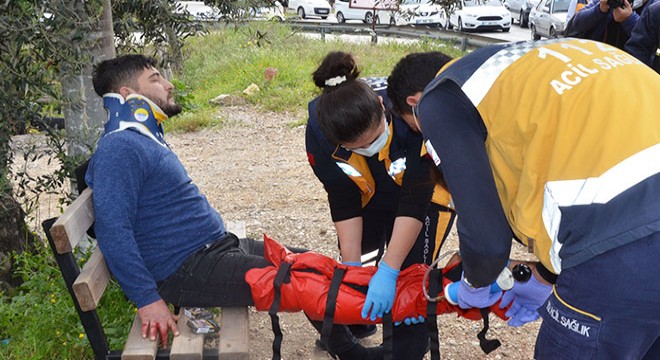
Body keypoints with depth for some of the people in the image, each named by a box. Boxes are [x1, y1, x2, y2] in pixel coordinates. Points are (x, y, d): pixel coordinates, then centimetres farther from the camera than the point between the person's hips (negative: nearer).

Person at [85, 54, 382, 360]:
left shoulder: (146, 138, 16)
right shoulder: (119, 148, -17)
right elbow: (112, 228, -25)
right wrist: (148, 299, -26)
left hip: (219, 245, 10)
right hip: (189, 270, -10)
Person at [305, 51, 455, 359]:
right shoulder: (320, 131, -29)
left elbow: (414, 203, -33)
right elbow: (344, 203, -19)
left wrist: (388, 271, -34)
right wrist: (352, 266, -19)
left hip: (426, 190, -3)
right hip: (372, 196, 4)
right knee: (353, 259, 10)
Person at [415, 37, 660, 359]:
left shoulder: (441, 100, 5)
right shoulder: (528, 70, 27)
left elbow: (487, 236, -2)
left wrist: (474, 286, 22)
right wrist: (544, 283, 37)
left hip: (625, 245, -8)